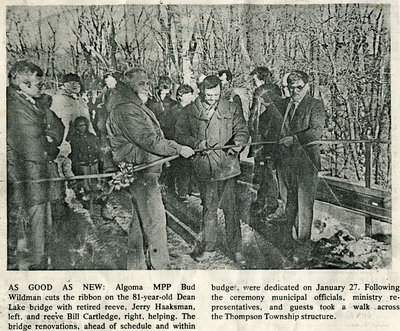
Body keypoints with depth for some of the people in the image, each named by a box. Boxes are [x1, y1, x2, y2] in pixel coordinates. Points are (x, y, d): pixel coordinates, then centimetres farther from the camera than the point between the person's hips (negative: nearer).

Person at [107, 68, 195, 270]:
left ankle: (136, 265, 24)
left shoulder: (137, 107, 20)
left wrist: (164, 156, 12)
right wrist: (179, 149, -16)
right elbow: (149, 140, -21)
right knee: (155, 221, -8)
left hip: (146, 171, 11)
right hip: (139, 172, -11)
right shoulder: (126, 110, -15)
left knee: (140, 220, 15)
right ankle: (160, 267, 0)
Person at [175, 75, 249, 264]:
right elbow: (180, 134, 4)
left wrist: (237, 144, -18)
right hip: (204, 167, 1)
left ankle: (236, 249, 12)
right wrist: (197, 144, -13)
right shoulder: (190, 111, 5)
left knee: (230, 207, 1)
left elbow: (242, 130, 4)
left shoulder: (231, 109, 6)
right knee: (208, 207, 11)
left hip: (227, 164, -1)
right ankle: (208, 246, 25)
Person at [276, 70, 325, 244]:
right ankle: (288, 236, 27)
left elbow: (316, 131, -15)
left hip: (306, 161, -5)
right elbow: (278, 129, 18)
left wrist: (293, 139, -20)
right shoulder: (284, 103, 13)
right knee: (290, 200, 15)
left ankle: (303, 241, 10)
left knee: (304, 203, 0)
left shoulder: (315, 105, -4)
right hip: (285, 161, 5)